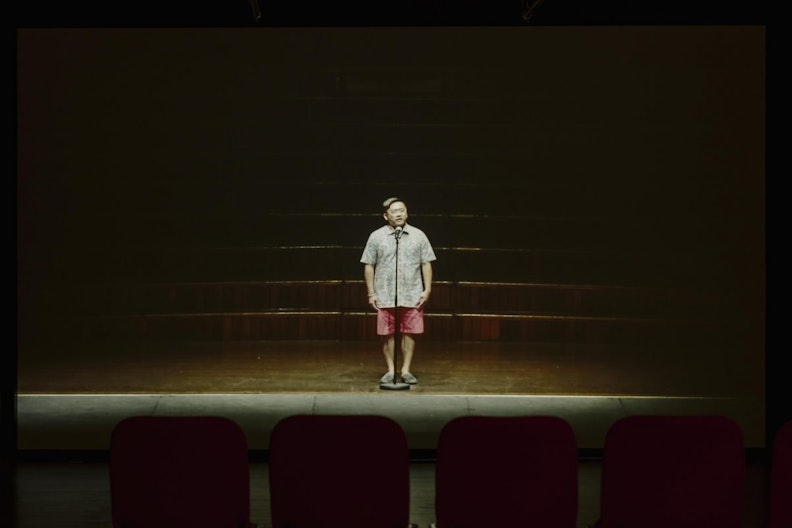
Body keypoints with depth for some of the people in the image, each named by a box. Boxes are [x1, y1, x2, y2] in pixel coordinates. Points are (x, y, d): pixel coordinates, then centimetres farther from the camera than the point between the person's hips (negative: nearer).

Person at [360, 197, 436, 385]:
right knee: (387, 334, 3)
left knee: (410, 333, 2)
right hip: (385, 296, -1)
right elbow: (369, 266, 4)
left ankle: (406, 370, 12)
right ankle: (390, 370, 13)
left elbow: (426, 264, 7)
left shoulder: (418, 236, 6)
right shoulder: (376, 237, 3)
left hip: (412, 296, 1)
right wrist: (371, 293, 0)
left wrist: (427, 289, 0)